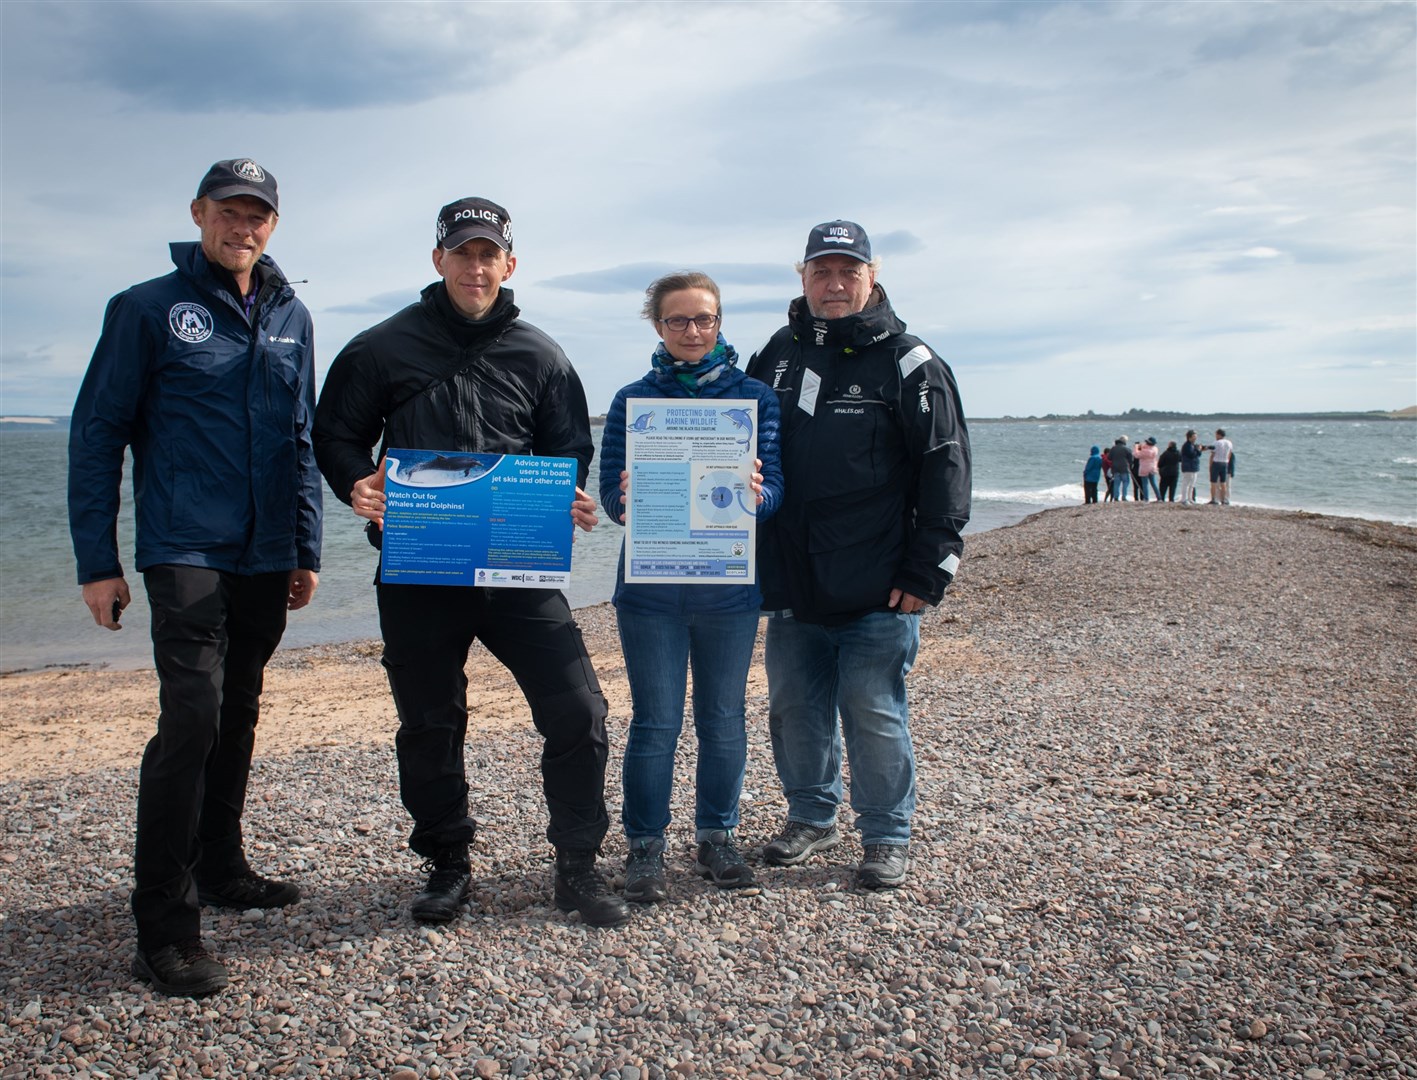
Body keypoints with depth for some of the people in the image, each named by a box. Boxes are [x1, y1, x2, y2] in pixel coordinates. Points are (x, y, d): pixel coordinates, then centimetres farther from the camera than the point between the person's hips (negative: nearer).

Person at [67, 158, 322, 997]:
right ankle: (165, 925, -7)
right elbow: (97, 435, -2)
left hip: (266, 558, 5)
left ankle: (221, 870, 30)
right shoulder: (148, 310, -1)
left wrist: (307, 550, 12)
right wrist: (98, 561, -7)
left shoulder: (291, 317, 12)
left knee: (238, 716, 14)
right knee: (192, 716, -15)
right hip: (185, 551, -5)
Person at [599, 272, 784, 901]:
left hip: (730, 586, 1)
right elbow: (610, 492, -1)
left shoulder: (755, 396, 4)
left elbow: (774, 489, -4)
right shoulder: (632, 400, 4)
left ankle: (716, 837, 28)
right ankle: (645, 848, 18)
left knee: (723, 720, 11)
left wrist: (756, 496, -27)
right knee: (655, 724, 3)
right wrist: (626, 501, -24)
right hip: (651, 588, -1)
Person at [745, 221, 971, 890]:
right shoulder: (777, 356, 11)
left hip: (878, 591, -5)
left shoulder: (908, 361, -4)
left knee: (873, 713, 0)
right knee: (793, 708, 12)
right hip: (792, 585, 5)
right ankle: (811, 818, 30)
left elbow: (945, 469, -6)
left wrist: (926, 571, -10)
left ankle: (887, 836, 17)